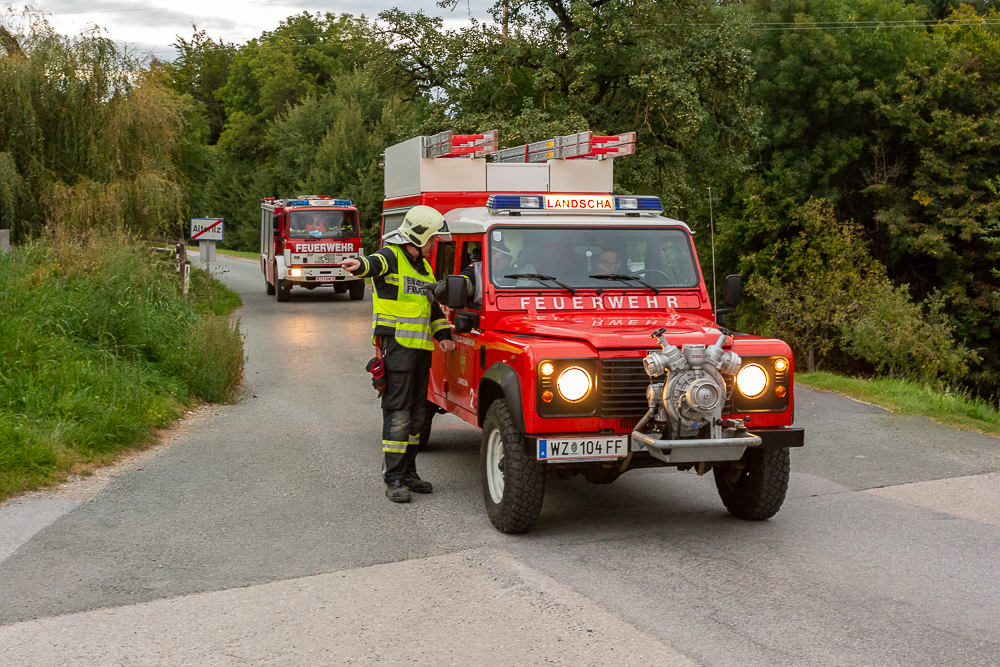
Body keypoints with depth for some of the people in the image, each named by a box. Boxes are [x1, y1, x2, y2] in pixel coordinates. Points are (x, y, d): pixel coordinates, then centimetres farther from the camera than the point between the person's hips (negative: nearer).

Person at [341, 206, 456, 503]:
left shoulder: (424, 267, 19)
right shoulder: (390, 257, -6)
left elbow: (433, 306, 25)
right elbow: (375, 264, -31)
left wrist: (442, 334, 9)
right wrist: (359, 264, -54)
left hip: (421, 346, 8)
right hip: (396, 343, -8)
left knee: (417, 412, 12)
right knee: (397, 412, -9)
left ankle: (408, 471, 22)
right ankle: (393, 479, -5)